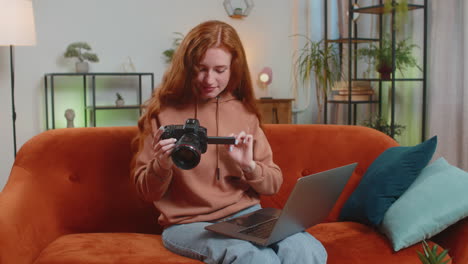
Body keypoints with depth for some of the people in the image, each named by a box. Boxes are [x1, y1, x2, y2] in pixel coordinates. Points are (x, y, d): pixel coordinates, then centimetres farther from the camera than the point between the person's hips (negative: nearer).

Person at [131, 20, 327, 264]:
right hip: (188, 223, -3)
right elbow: (146, 192, 2)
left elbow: (273, 184, 10)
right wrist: (162, 164, -19)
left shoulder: (244, 112, 7)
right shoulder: (162, 112, -1)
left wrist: (249, 166, -11)